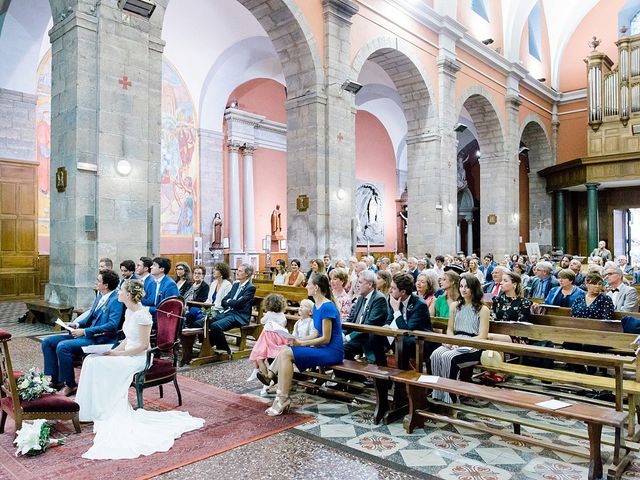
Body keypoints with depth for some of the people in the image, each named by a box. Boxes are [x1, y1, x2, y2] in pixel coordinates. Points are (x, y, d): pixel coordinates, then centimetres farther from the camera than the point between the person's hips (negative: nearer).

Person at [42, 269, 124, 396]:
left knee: (62, 346, -26)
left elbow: (112, 325, -24)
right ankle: (55, 380, 9)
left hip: (99, 339, -10)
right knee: (47, 342, 5)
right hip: (85, 334, 10)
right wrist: (77, 324, 6)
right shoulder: (100, 295, 12)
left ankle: (70, 385, -9)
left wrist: (85, 331, -22)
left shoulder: (116, 300, -16)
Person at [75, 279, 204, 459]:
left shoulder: (141, 314, -19)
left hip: (138, 358, -9)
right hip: (127, 355, 9)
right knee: (92, 360, -7)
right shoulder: (129, 311, 10)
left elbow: (143, 345, -19)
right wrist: (113, 351, 2)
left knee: (97, 365, -18)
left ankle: (102, 412, -1)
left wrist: (119, 354, -17)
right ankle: (93, 410, 1)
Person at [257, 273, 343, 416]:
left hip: (331, 352, -9)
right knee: (284, 351, -2)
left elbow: (326, 339, -18)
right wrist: (298, 339, 1)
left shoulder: (327, 307, -17)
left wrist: (301, 343, -16)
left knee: (286, 354, -18)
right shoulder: (316, 306, 12)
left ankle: (282, 401, -12)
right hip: (322, 348, 9)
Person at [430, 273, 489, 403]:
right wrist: (452, 340, -5)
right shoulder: (455, 306, 18)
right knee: (436, 354, -29)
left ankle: (449, 398, -22)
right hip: (455, 344, 4)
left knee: (448, 357, -33)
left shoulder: (483, 309, 2)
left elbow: (482, 337, -4)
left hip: (473, 347, -4)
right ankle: (438, 396, -25)